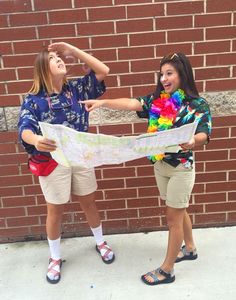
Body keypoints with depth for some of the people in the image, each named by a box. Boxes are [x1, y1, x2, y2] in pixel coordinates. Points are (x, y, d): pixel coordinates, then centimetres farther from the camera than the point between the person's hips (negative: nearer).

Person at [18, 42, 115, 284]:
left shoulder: (76, 88, 0)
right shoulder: (34, 99, -10)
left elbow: (103, 71, -3)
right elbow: (24, 129, -23)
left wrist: (73, 51, -6)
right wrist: (35, 140, -47)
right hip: (52, 161, -2)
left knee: (88, 202, 17)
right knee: (55, 211, 12)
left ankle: (100, 243, 42)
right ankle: (55, 258, 35)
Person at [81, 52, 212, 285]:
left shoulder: (198, 105, -12)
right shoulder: (156, 100, 1)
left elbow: (203, 134, -20)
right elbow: (131, 104, -10)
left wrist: (193, 141, -43)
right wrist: (103, 102, -22)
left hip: (181, 168, -5)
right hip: (159, 164, 6)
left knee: (173, 217, 4)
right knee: (178, 211, 21)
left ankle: (166, 270, 20)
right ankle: (189, 249, 45)